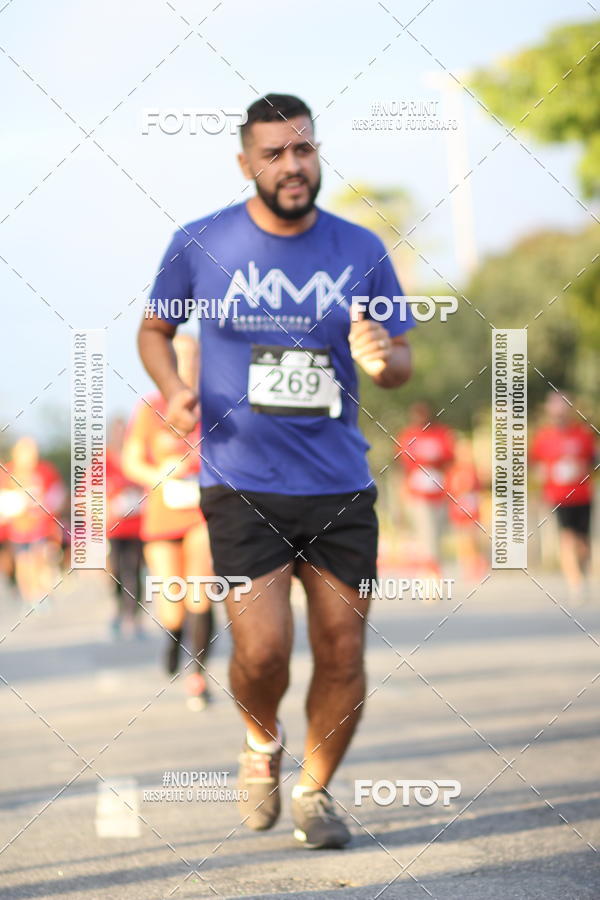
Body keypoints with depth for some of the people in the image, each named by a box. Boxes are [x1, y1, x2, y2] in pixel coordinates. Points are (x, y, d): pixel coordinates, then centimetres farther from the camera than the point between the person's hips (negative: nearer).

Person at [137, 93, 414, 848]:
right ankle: (262, 740, 21)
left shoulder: (361, 251, 3)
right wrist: (172, 388, -6)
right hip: (241, 484, -2)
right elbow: (154, 330, 14)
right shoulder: (200, 246, 0)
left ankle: (314, 791, 25)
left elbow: (402, 360, 11)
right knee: (262, 650, -13)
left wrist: (382, 361, -13)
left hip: (341, 486, 2)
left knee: (342, 654, 2)